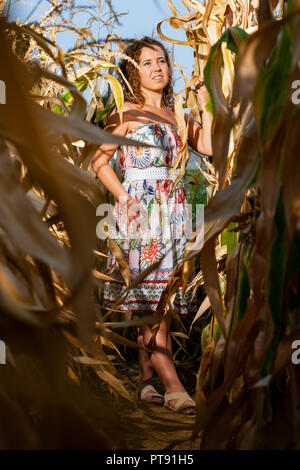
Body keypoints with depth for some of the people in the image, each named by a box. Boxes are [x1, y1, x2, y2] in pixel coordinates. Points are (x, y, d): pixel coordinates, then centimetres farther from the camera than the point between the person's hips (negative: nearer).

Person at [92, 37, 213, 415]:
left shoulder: (175, 115, 17)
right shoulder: (128, 112, 3)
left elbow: (208, 146, 2)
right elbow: (99, 161, -1)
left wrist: (204, 105, 4)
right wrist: (125, 198, -9)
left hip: (172, 210, 6)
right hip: (141, 209, -5)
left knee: (153, 300, 7)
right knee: (152, 298, -9)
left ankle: (146, 380, 15)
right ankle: (173, 388, -10)